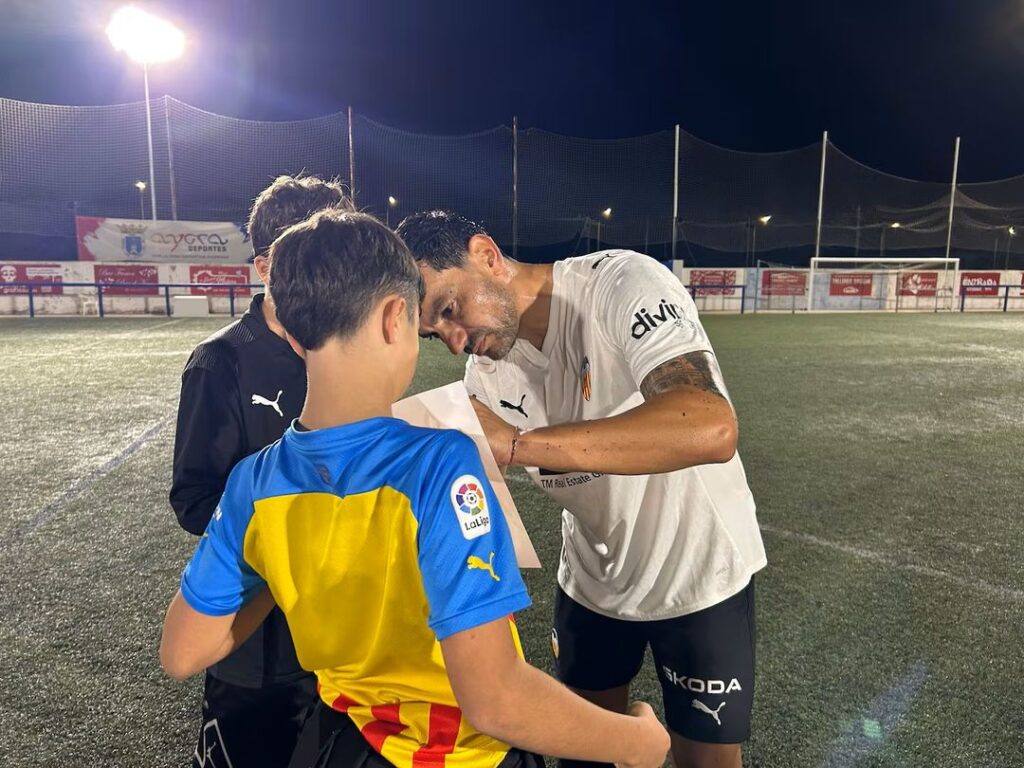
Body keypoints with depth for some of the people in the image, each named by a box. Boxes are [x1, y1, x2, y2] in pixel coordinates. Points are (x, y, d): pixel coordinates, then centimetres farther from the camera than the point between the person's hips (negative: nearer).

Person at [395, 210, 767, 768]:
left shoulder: (622, 283, -27)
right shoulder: (485, 371, -7)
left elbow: (710, 429, -42)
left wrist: (515, 442, -44)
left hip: (700, 574, -4)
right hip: (590, 580, 5)